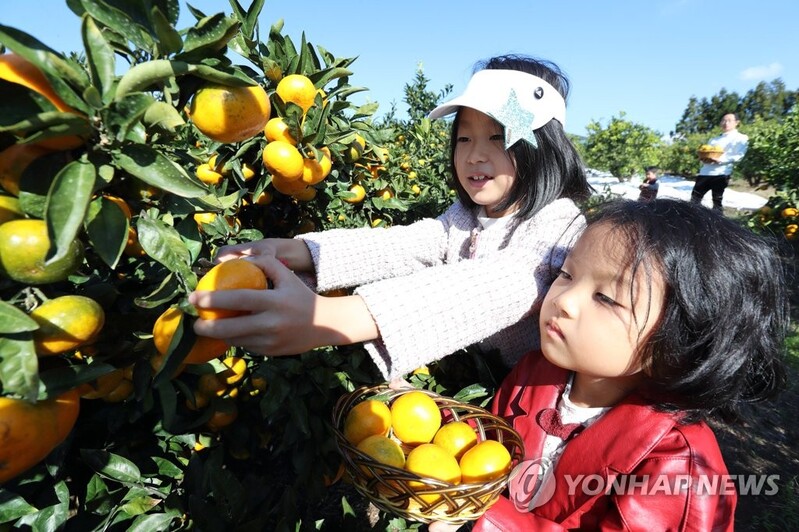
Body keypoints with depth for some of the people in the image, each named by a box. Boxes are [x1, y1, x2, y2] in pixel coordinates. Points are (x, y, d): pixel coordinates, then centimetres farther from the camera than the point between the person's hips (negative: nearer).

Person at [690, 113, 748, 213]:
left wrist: (719, 160, -22)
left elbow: (738, 156, -7)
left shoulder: (741, 138, 6)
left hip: (721, 173, -5)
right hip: (705, 172, 6)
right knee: (694, 199, 1)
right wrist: (703, 158, -5)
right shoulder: (714, 139, 25)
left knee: (717, 201, -3)